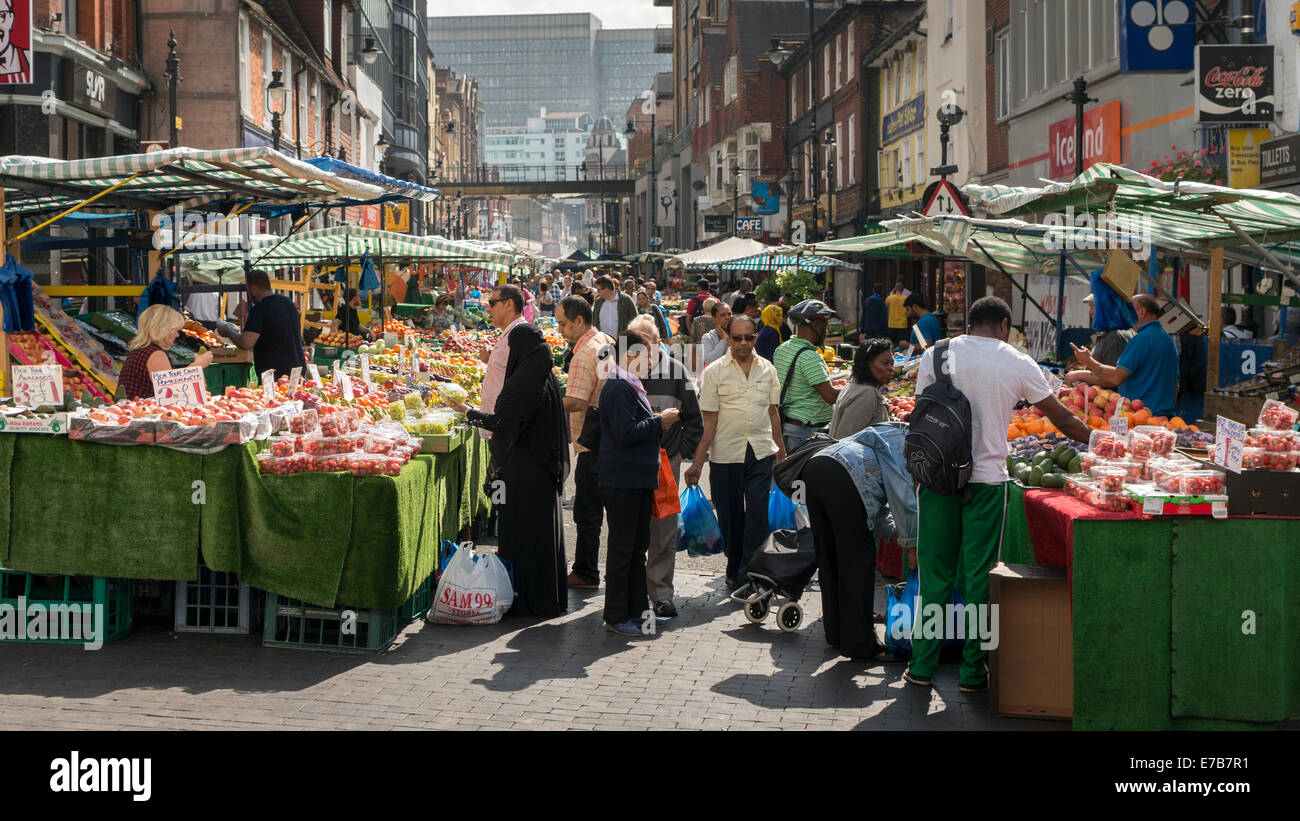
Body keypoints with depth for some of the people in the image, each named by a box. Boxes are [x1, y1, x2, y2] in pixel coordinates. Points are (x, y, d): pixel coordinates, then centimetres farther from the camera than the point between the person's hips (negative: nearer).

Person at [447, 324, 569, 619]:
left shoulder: (523, 381, -19)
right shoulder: (548, 378, 8)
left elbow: (502, 423, -19)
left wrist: (468, 413, -7)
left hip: (523, 470, -9)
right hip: (545, 468, 9)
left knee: (519, 530, -1)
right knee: (543, 527, 14)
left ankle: (523, 599, 4)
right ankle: (550, 597, 21)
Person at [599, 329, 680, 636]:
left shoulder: (631, 387, 18)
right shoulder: (618, 388, -15)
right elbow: (625, 432, -24)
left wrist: (658, 424, 10)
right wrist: (659, 421, -14)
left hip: (639, 480, 10)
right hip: (623, 482, -10)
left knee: (638, 546, 14)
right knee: (622, 548, -4)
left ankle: (637, 609, 22)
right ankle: (616, 616, 2)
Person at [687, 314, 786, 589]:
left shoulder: (767, 369, 7)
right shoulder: (714, 372, -1)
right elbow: (709, 420, -2)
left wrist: (780, 447, 18)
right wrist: (697, 462, -6)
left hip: (761, 452, 1)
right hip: (725, 454, -1)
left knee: (758, 514, -9)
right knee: (730, 517, 7)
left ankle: (748, 576, -6)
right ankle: (734, 571, 24)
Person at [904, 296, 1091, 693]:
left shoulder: (936, 355, 4)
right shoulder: (1017, 363, 0)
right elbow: (1061, 418, 7)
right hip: (986, 478, -2)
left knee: (935, 573, 9)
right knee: (978, 575, 6)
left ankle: (922, 664, 13)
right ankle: (973, 669, 11)